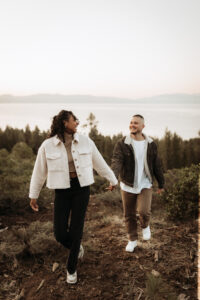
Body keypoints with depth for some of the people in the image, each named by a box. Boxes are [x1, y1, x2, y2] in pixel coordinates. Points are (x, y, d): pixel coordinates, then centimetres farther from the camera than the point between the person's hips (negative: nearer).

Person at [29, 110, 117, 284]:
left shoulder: (85, 142, -5)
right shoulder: (48, 145, -9)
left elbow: (100, 163, 7)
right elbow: (39, 171, 2)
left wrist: (113, 180, 18)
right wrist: (33, 195, 10)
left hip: (82, 188, 0)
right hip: (62, 190, 0)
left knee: (76, 230, 0)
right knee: (60, 234, -2)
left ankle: (71, 268, 26)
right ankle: (77, 247, 36)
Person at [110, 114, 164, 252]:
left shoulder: (151, 144, 0)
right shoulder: (122, 144, -8)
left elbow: (157, 165, 8)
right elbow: (116, 162, -22)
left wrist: (161, 184, 12)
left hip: (145, 184, 0)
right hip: (128, 185, 0)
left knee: (144, 211, -16)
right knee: (129, 215, 9)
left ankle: (145, 226, 20)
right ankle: (133, 239, 32)